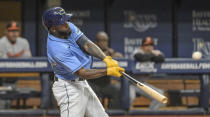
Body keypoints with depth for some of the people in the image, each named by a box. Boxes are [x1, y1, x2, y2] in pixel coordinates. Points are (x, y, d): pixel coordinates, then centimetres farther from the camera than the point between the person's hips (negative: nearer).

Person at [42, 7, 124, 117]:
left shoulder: (69, 27, -6)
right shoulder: (57, 49, -30)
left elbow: (87, 45, -13)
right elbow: (83, 73, -28)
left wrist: (106, 59, -28)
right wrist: (108, 71, -30)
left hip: (81, 84, 9)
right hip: (68, 88, -9)